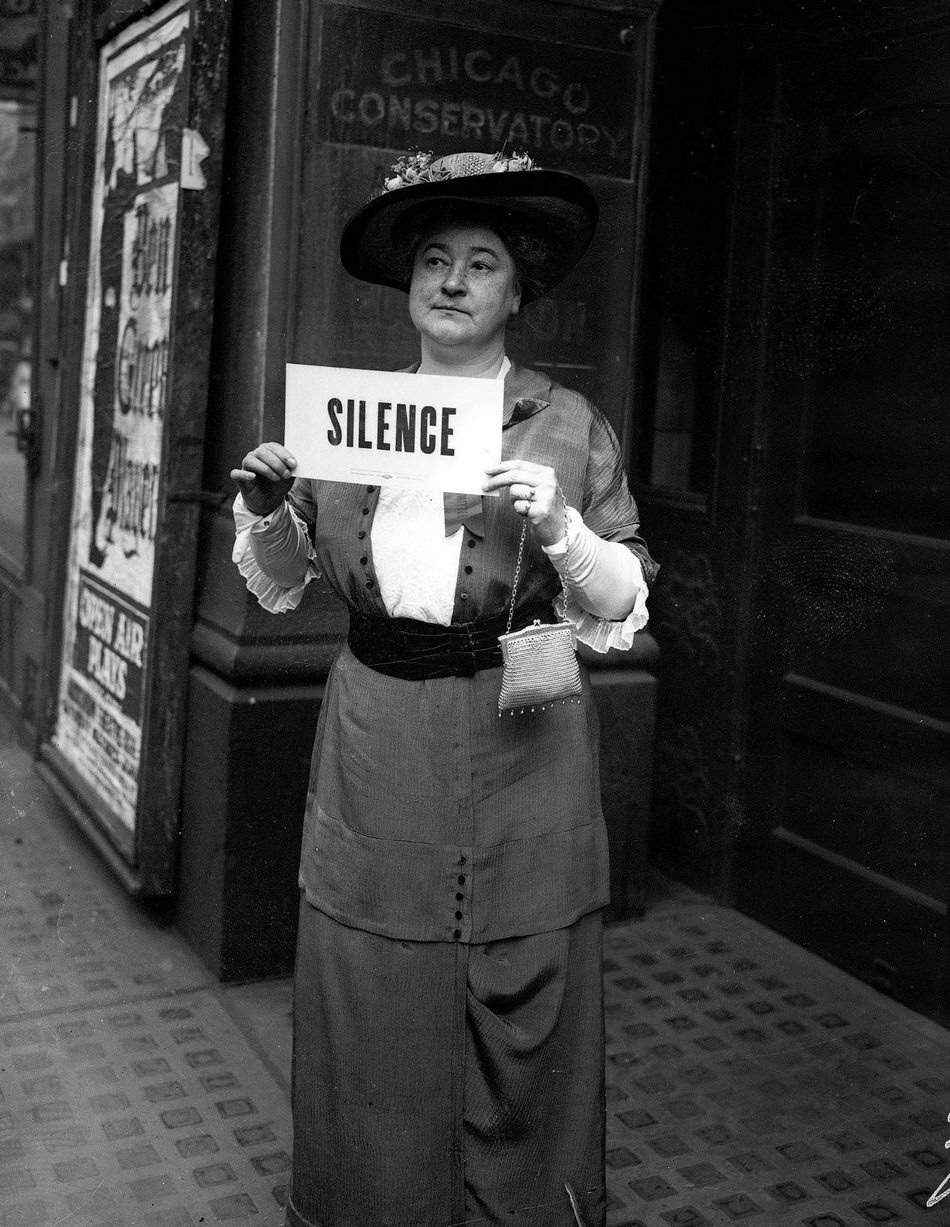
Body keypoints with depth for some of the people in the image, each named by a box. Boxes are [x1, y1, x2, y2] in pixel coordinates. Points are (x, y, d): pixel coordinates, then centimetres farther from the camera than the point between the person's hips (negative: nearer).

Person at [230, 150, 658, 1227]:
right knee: (369, 1038, 12)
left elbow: (623, 615, -5)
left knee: (512, 1054, 9)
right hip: (373, 762, 2)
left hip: (517, 760, -2)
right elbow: (278, 588, 13)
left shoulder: (567, 426, -3)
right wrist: (266, 509, -7)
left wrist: (559, 529, -22)